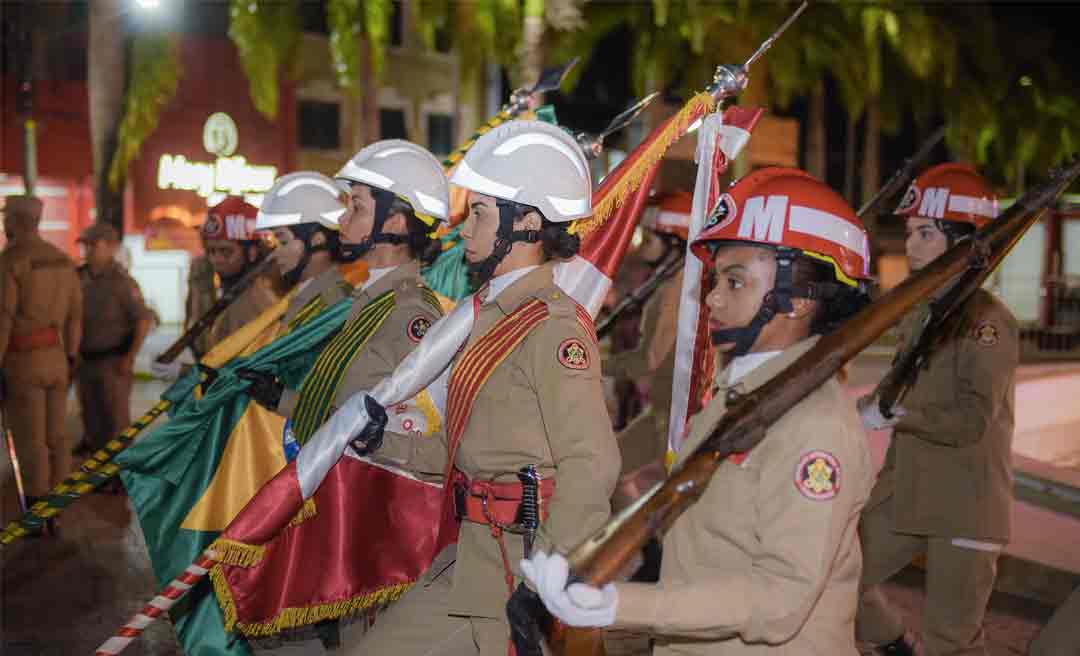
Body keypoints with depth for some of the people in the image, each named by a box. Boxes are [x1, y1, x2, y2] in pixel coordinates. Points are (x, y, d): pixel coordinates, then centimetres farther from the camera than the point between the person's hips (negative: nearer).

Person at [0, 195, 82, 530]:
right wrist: (70, 362, 19)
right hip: (54, 360, 6)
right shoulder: (63, 260, 8)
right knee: (53, 438, 12)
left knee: (29, 443, 0)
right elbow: (74, 317, 11)